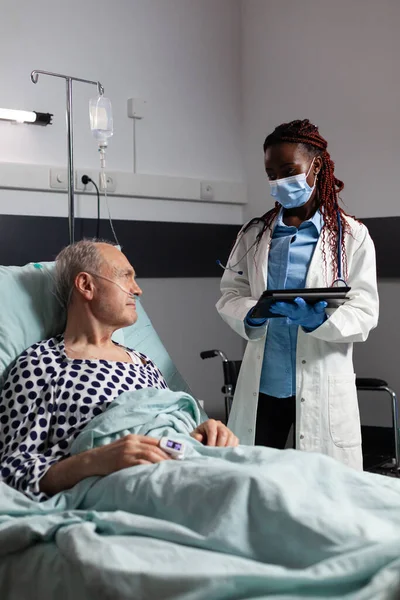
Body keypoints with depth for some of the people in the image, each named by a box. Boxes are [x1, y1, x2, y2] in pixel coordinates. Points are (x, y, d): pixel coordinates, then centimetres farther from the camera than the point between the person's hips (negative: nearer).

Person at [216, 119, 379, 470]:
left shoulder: (352, 236, 1)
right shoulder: (253, 234, 10)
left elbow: (364, 312, -4)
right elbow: (230, 294, 6)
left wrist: (319, 319, -23)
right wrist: (252, 315, -16)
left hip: (323, 387, -2)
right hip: (261, 384, 3)